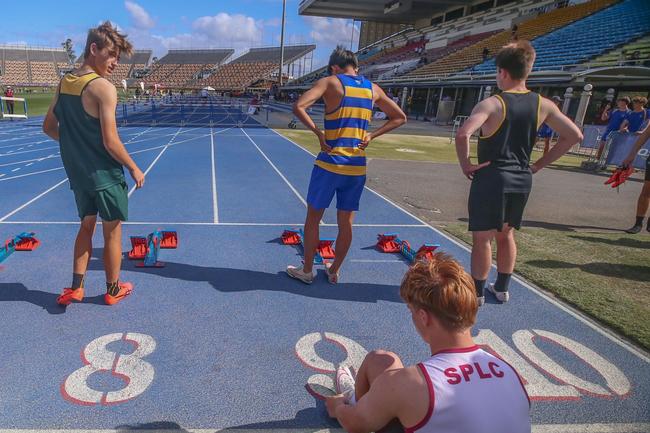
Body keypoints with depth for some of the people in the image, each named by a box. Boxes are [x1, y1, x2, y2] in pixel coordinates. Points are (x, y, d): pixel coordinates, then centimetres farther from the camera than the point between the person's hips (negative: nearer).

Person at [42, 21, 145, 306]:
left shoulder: (64, 83, 5)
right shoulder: (103, 88, -19)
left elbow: (49, 127, 13)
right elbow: (110, 142, -21)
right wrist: (134, 169, -9)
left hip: (77, 173, 7)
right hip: (104, 174, -7)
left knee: (87, 226, 20)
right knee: (112, 231, 9)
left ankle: (75, 288, 22)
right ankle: (113, 290, 23)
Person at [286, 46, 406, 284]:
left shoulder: (331, 82, -3)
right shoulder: (372, 88, 10)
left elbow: (298, 107, -16)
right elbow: (399, 117, 18)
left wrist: (318, 132, -8)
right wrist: (371, 135, 10)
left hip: (330, 162, -4)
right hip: (357, 166, 4)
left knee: (313, 216, 12)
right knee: (346, 222, 13)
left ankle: (306, 270, 21)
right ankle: (334, 272, 27)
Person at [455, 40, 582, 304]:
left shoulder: (492, 103, -13)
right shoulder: (543, 105, 3)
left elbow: (463, 134, -29)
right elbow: (574, 135, 7)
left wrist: (465, 165, -14)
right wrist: (539, 165, 9)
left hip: (491, 177, -6)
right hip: (522, 179, 6)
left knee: (482, 237, 7)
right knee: (506, 234, 21)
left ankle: (477, 292, 18)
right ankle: (502, 288, 33)